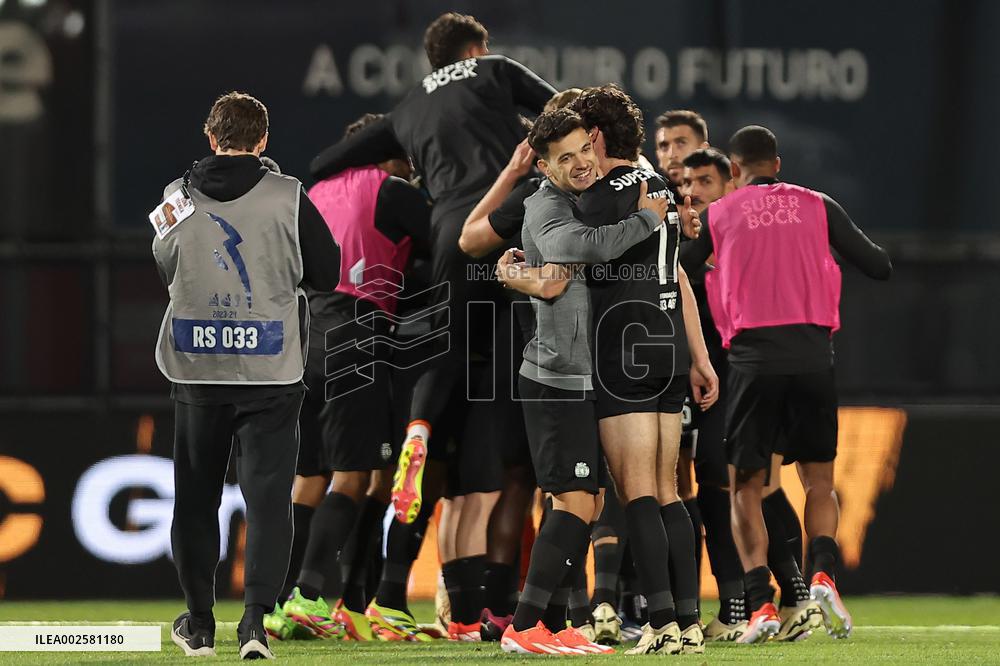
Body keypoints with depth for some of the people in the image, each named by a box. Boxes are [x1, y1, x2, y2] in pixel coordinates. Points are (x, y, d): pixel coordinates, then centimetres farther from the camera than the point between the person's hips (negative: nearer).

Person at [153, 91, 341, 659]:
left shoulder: (178, 197, 0)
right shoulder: (287, 197, -8)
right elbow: (326, 272, 0)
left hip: (196, 369, 2)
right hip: (270, 373, -2)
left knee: (196, 495, 14)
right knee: (268, 495, 0)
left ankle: (199, 623, 21)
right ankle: (256, 618, -14)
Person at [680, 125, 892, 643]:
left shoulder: (716, 216, 7)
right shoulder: (817, 206, 10)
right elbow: (880, 267, 11)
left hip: (753, 358, -1)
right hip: (813, 356, 1)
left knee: (745, 488, 7)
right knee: (818, 483, 14)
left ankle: (761, 603, -8)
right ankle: (823, 572, -12)